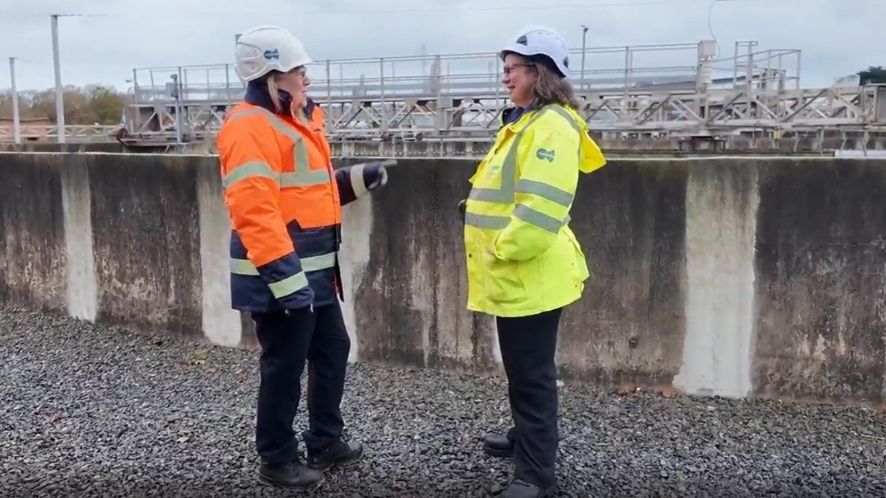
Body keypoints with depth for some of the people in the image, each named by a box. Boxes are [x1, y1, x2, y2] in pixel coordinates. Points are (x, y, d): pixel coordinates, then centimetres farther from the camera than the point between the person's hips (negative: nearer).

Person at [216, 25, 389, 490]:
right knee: (284, 366, 2)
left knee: (332, 351, 19)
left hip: (314, 269, 10)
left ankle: (325, 441, 35)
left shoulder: (295, 119, 15)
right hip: (280, 274, -10)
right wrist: (285, 278, -30)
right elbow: (254, 210, -26)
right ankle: (277, 461, 20)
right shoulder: (250, 127, -17)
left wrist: (358, 179, 12)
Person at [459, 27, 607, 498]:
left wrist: (505, 249, -22)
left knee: (532, 373, -1)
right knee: (520, 368, 23)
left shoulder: (551, 126, -17)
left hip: (531, 273, -11)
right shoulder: (524, 121, 17)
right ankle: (525, 436, 40)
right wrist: (476, 208, 13)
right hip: (515, 273, 11)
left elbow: (541, 205, -27)